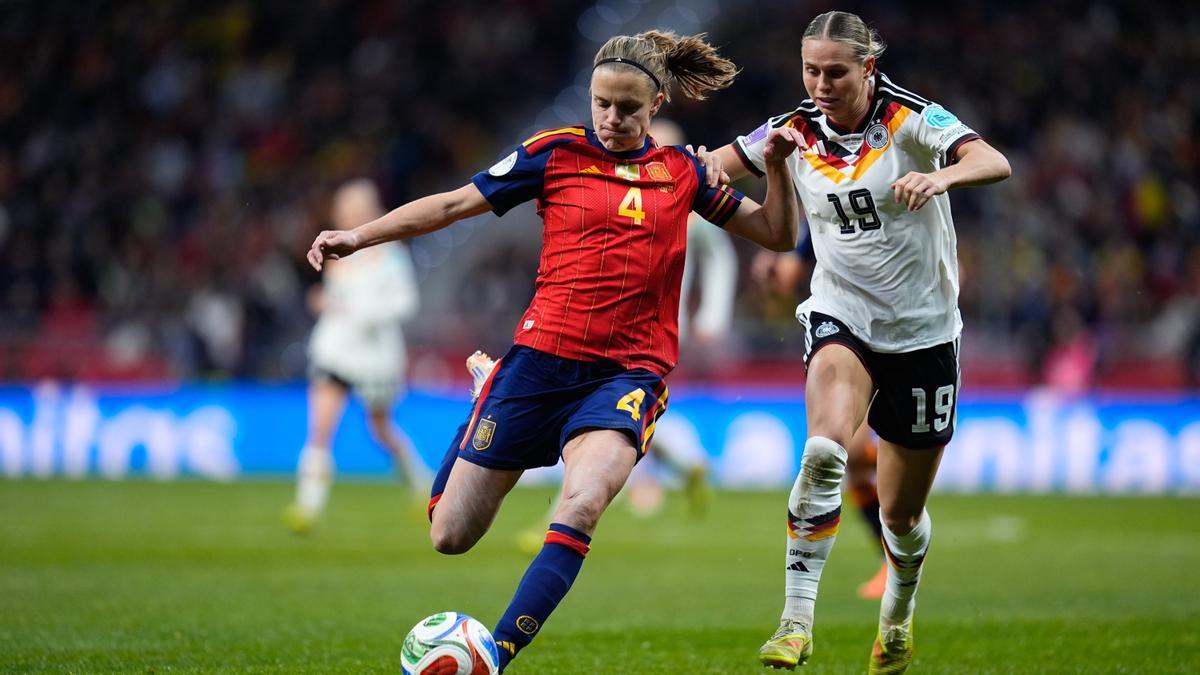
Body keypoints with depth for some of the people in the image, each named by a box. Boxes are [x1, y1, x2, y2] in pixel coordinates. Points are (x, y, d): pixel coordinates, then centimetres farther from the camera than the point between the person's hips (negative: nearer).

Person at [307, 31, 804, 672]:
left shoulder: (684, 171, 9)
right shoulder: (556, 152, 3)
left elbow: (778, 234, 16)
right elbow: (453, 204, 5)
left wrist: (776, 165, -2)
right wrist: (358, 235, -3)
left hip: (627, 372, 0)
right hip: (541, 357, 0)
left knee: (581, 507, -31)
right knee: (449, 537, 1)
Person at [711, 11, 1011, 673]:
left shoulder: (912, 119, -13)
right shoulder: (795, 132, -2)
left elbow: (994, 163, -29)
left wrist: (939, 175, -50)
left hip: (923, 331, -1)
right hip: (841, 317, 1)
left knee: (902, 513, 11)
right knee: (825, 448, -31)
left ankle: (897, 617, 43)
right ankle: (796, 621, -28)